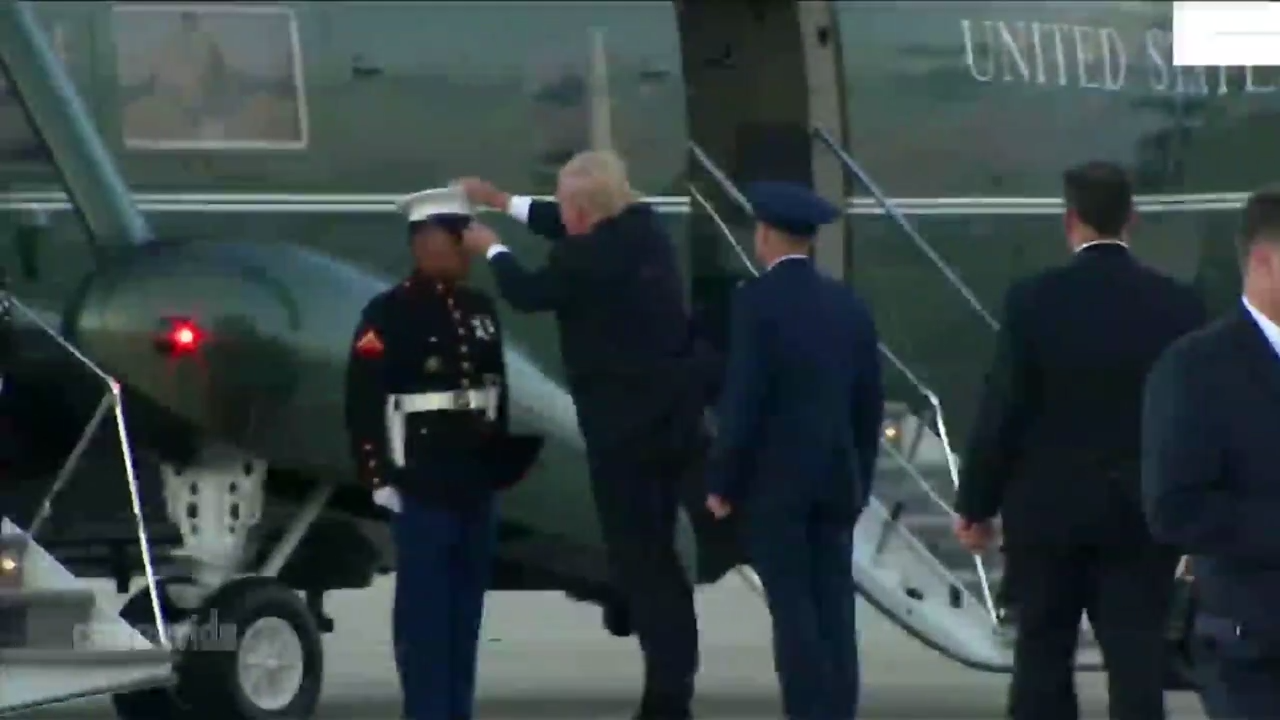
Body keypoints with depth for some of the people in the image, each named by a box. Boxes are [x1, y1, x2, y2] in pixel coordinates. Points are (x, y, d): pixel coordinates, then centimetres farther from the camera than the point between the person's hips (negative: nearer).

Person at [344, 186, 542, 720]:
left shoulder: (480, 310, 13)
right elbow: (363, 401, -13)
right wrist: (379, 477, -15)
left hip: (476, 486, 7)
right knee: (425, 611, -4)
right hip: (422, 489, -7)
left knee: (466, 611, 10)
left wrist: (503, 465, 14)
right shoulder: (390, 314, -9)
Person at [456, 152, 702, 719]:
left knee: (636, 557, -6)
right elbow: (574, 230, 25)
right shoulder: (641, 229, 7)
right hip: (667, 416, 9)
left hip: (626, 424, -9)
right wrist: (501, 201, 30)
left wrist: (491, 249, 16)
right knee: (655, 553, 16)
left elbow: (528, 293, -3)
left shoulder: (590, 257, -18)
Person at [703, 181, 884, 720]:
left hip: (774, 480, -5)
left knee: (793, 611, -5)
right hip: (837, 481, 5)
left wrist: (722, 482, -6)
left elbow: (743, 399, -14)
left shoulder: (757, 301, -10)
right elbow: (869, 404, 11)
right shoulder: (849, 305, 8)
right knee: (833, 611, 6)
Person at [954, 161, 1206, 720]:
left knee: (1043, 659, 10)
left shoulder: (1034, 301, -9)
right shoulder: (1178, 305, -3)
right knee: (1136, 663, 0)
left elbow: (1002, 411, -7)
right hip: (1142, 513, 1)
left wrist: (975, 504, 3)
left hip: (1048, 508, -1)